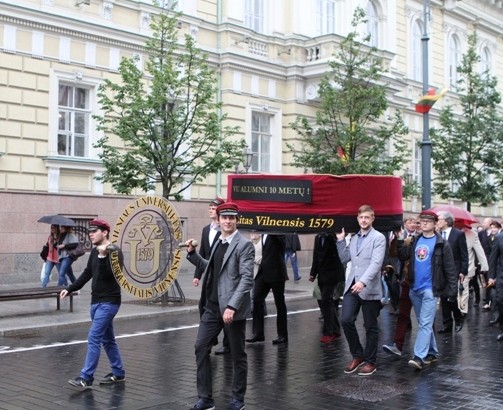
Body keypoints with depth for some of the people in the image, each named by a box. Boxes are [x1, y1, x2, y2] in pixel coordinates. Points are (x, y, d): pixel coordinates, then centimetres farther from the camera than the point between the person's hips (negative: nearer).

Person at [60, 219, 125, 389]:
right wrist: (70, 289, 14)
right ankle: (118, 373, 24)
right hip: (96, 301, 9)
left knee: (94, 338, -12)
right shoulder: (95, 252, 11)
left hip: (109, 302, -9)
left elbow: (109, 274, -24)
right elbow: (87, 274, 19)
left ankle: (86, 378, -9)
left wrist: (103, 256, -33)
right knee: (107, 339, 14)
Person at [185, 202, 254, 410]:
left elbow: (246, 278, -18)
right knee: (201, 348, 5)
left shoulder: (244, 245, -11)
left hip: (233, 308, -7)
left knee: (237, 354, 6)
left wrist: (232, 306, -26)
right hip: (212, 306, 7)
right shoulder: (218, 242, 12)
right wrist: (192, 254, 10)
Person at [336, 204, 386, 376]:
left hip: (369, 288, -5)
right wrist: (341, 241, 7)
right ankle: (357, 355, 15)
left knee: (370, 326, 5)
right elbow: (344, 259, 18)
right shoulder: (354, 238, 15)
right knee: (346, 320, -4)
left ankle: (370, 362, 18)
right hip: (352, 285, 5)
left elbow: (376, 263, -17)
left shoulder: (379, 238, -6)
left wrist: (363, 282, -28)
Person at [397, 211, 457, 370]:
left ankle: (419, 357, -17)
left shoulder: (441, 244, -5)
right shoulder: (415, 240, 11)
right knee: (424, 323, 15)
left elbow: (450, 269, -6)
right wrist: (400, 240, -4)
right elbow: (403, 256, 7)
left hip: (430, 289, -6)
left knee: (425, 323, -11)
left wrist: (452, 290, -11)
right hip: (415, 288, 6)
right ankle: (432, 353, 26)